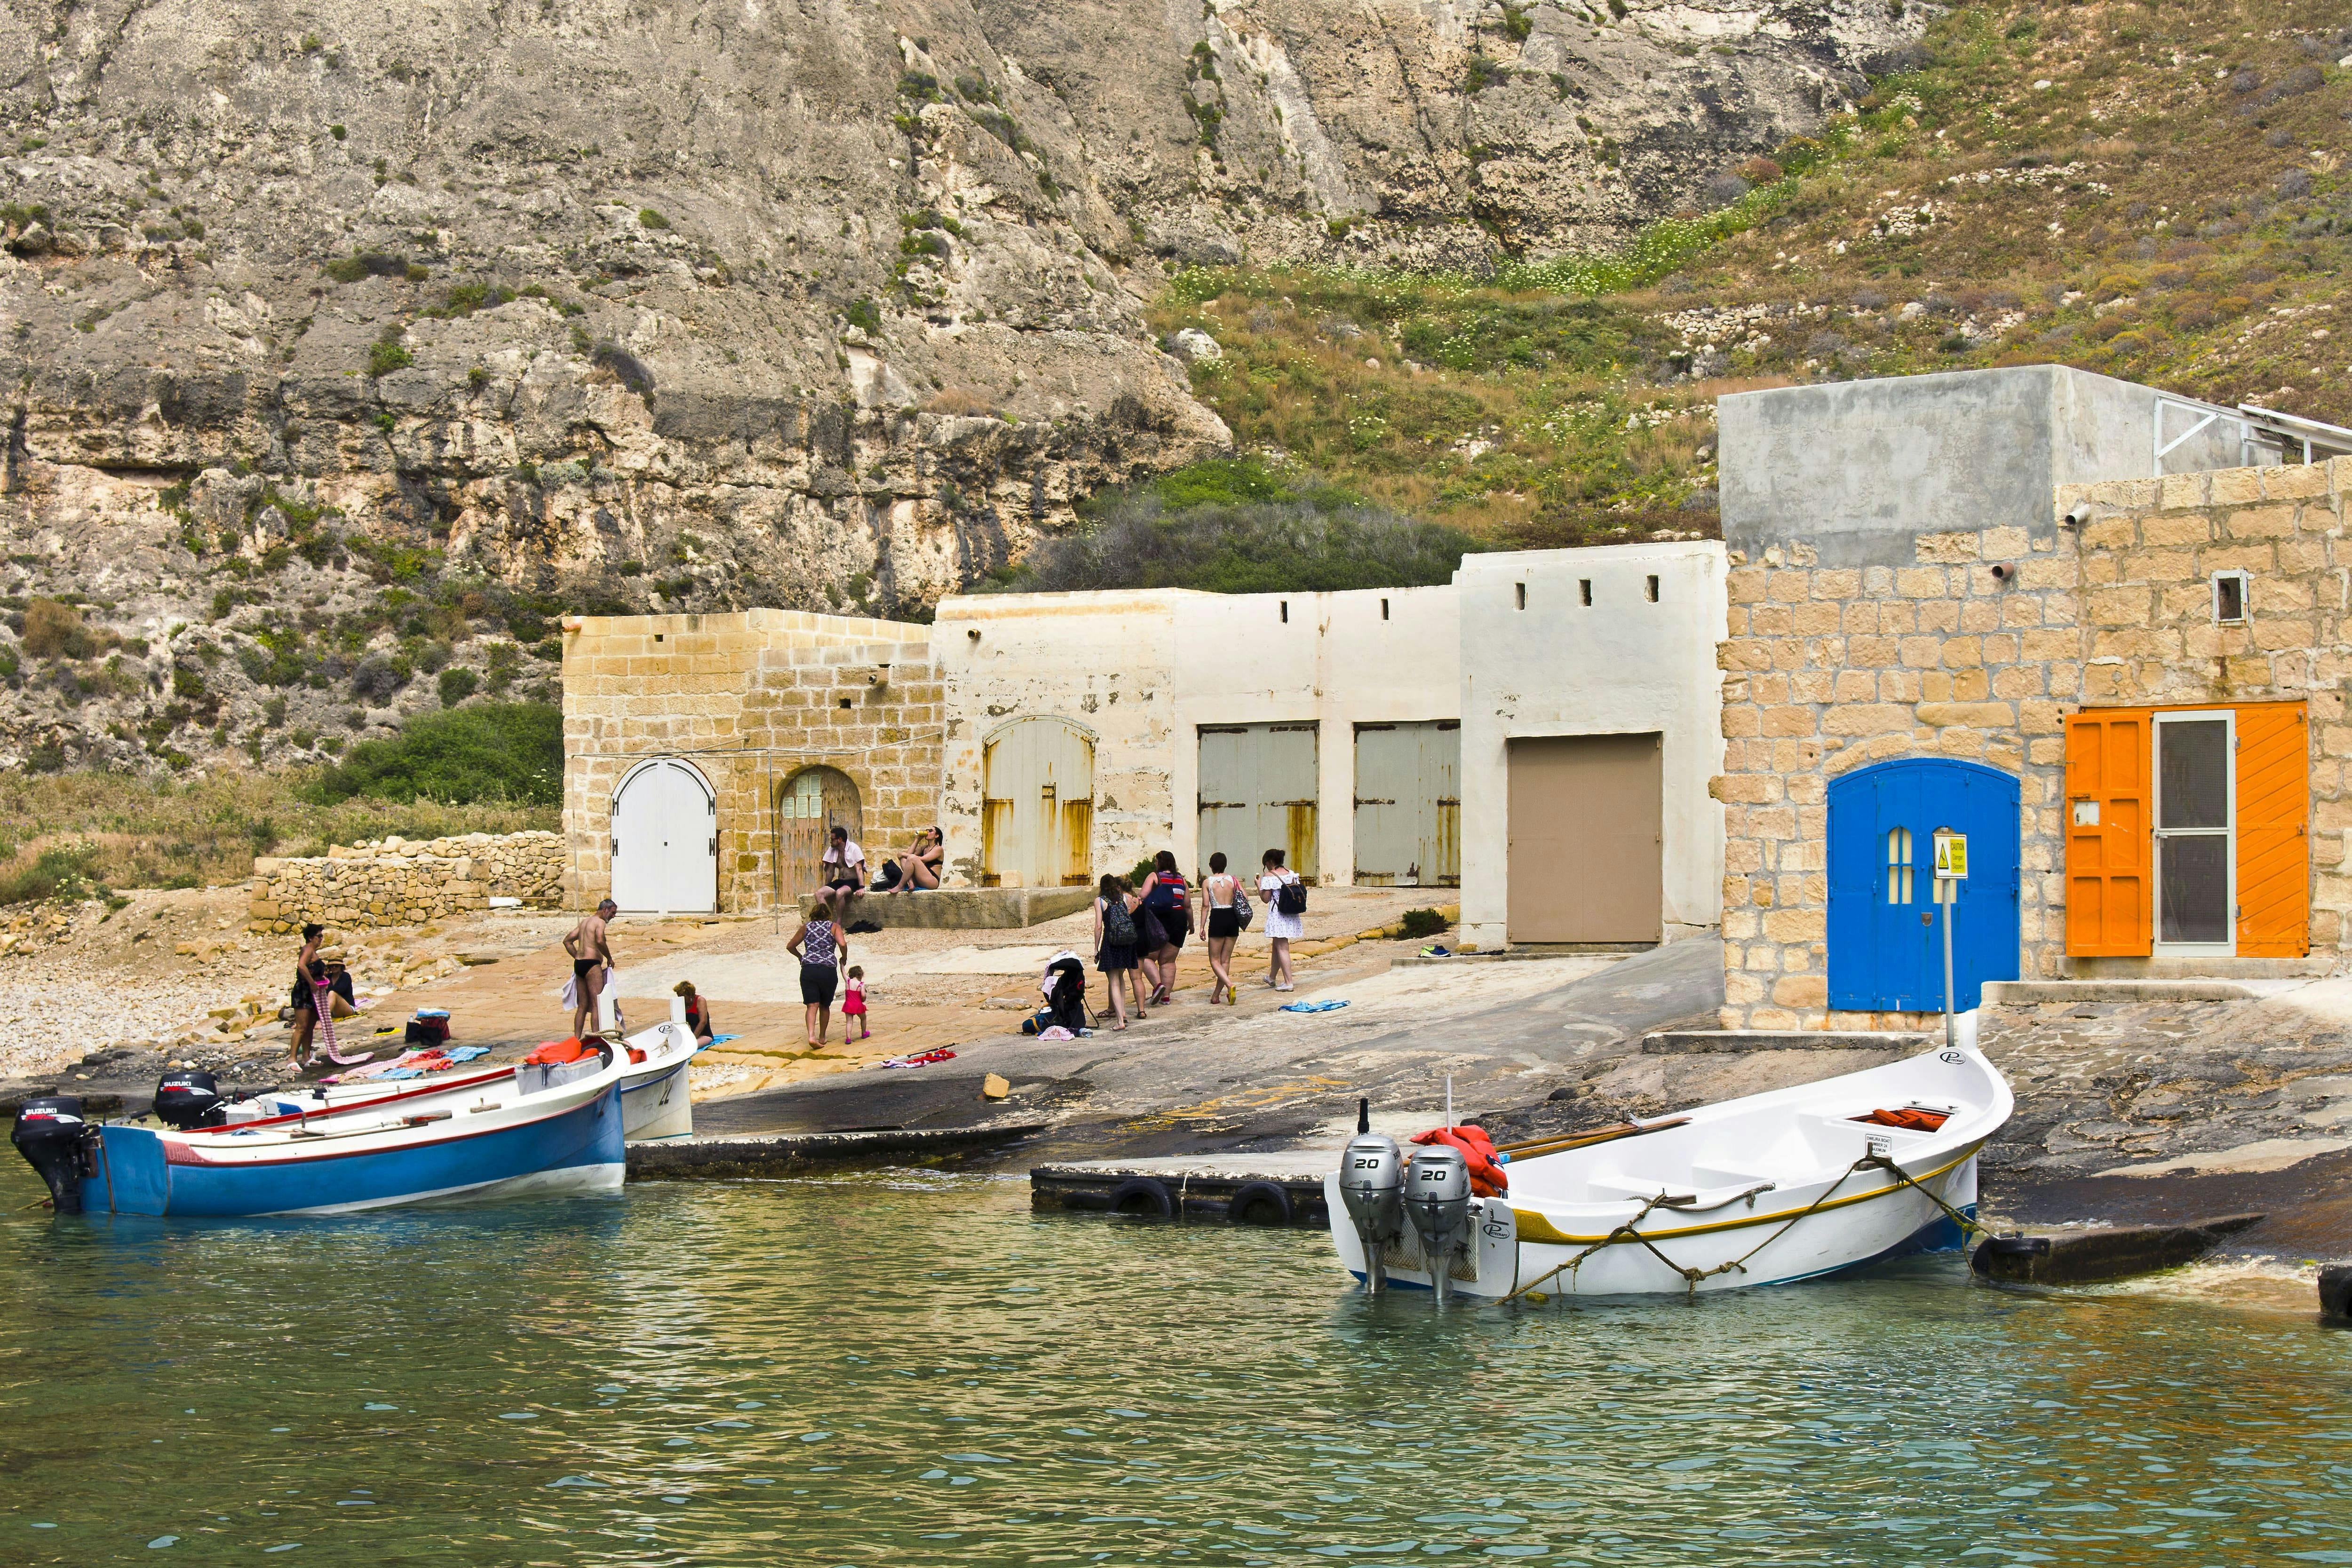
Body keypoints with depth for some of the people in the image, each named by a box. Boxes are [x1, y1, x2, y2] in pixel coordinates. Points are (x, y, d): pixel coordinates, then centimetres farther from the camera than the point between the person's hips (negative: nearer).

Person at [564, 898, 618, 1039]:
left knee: (582, 1005, 12)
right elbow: (600, 941, -25)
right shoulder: (600, 922, -6)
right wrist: (609, 959, -12)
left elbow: (568, 941, 22)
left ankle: (576, 1039, 12)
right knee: (597, 1004, -9)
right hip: (592, 964, -9)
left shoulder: (585, 922, 21)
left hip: (578, 964, 9)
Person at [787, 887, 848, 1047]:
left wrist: (800, 956, 37)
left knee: (812, 1005, -6)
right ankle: (822, 1037, 24)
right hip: (828, 969, -1)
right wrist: (844, 958, 9)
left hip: (808, 968, 1)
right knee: (825, 1006, 16)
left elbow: (790, 946, 20)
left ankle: (812, 1036, -25)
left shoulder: (806, 927, 14)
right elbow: (842, 944, -10)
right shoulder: (834, 926, 8)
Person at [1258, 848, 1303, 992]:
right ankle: (1272, 977, 35)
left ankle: (1288, 982, -7)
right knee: (1278, 945, 21)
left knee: (1282, 948, -4)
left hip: (1277, 914, -7)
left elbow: (1266, 899, -11)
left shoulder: (1269, 876, -11)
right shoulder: (1291, 873, 7)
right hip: (1291, 915, 7)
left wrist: (1258, 885, 2)